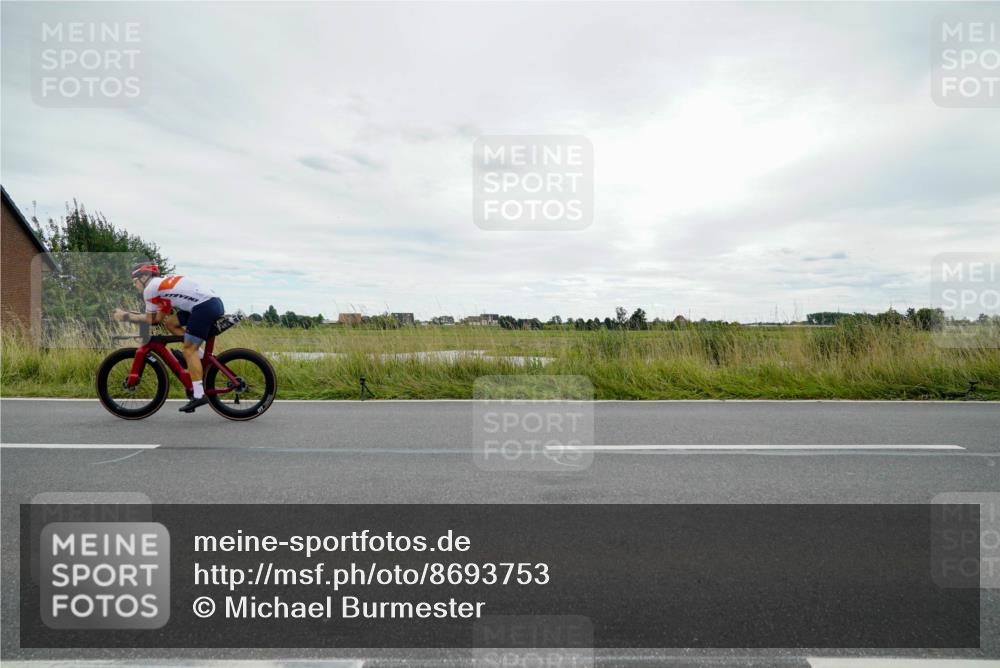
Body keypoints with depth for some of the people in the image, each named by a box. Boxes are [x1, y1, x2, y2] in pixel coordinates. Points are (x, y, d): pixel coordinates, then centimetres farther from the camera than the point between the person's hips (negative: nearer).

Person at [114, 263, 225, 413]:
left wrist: (125, 316, 20)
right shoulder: (165, 281, 28)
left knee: (189, 350, -4)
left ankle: (199, 395, -6)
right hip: (214, 301, 9)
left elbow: (151, 319, 9)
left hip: (205, 307, -9)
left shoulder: (150, 288, 4)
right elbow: (160, 317, 27)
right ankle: (203, 358, 14)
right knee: (171, 323, 20)